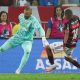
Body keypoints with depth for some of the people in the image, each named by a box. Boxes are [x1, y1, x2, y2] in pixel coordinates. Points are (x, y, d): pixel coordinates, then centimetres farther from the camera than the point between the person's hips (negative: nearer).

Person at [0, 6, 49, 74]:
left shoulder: (33, 20, -25)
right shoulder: (21, 16, -8)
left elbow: (40, 28, -39)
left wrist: (43, 38, -55)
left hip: (27, 40, -4)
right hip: (18, 37, 5)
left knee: (27, 51, -33)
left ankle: (19, 70, -20)